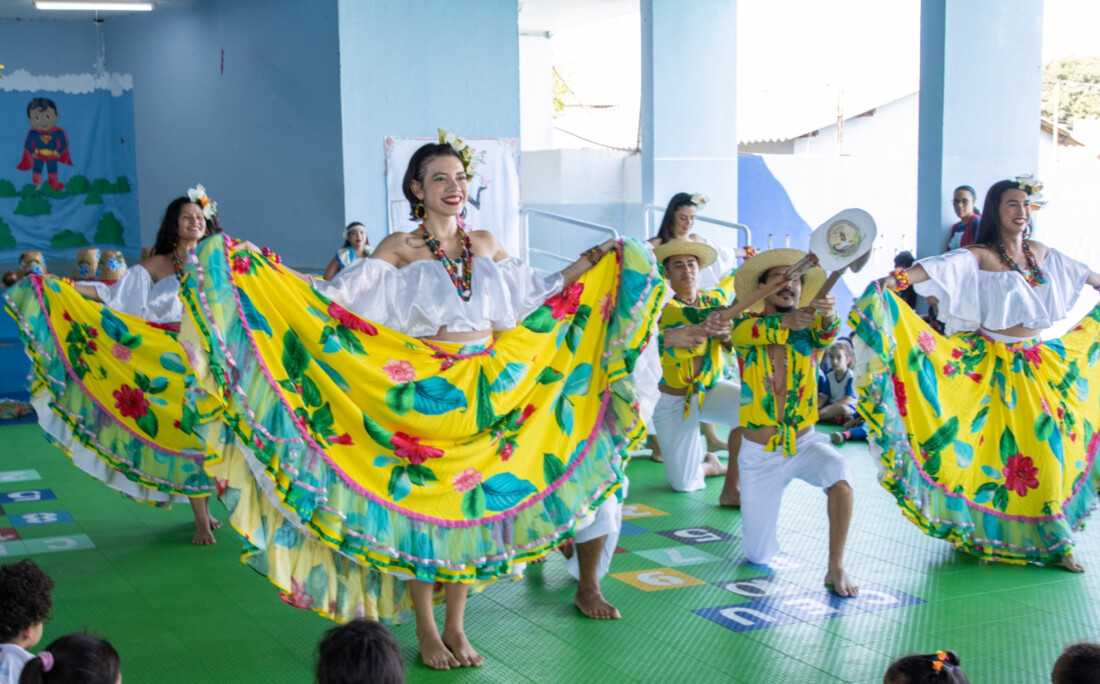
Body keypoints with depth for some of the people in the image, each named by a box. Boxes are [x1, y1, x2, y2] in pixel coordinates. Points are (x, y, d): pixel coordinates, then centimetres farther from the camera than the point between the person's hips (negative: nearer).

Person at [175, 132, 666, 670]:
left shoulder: (485, 245, 11)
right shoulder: (399, 250, -1)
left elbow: (534, 296, 18)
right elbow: (337, 296, -9)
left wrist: (585, 266, 15)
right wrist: (263, 271, -17)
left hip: (487, 392, 4)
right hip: (422, 393, -3)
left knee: (471, 501, 7)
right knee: (419, 500, 1)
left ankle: (456, 627, 20)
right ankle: (426, 630, 15)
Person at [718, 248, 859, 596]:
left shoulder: (807, 330, -6)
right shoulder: (745, 328, -8)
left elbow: (825, 334, -30)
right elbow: (753, 331, -33)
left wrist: (828, 316, -54)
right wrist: (785, 322, -54)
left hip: (805, 444, 0)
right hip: (758, 454, 0)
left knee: (840, 473, -35)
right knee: (759, 556, 6)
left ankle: (836, 569, -20)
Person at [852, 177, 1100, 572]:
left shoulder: (1042, 255, 9)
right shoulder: (979, 256, -9)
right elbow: (939, 268, -27)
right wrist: (897, 280, -44)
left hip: (1039, 366, 5)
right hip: (994, 367, -5)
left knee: (1047, 451, 4)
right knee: (994, 450, -3)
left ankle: (1051, 541, 15)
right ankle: (987, 534, 10)